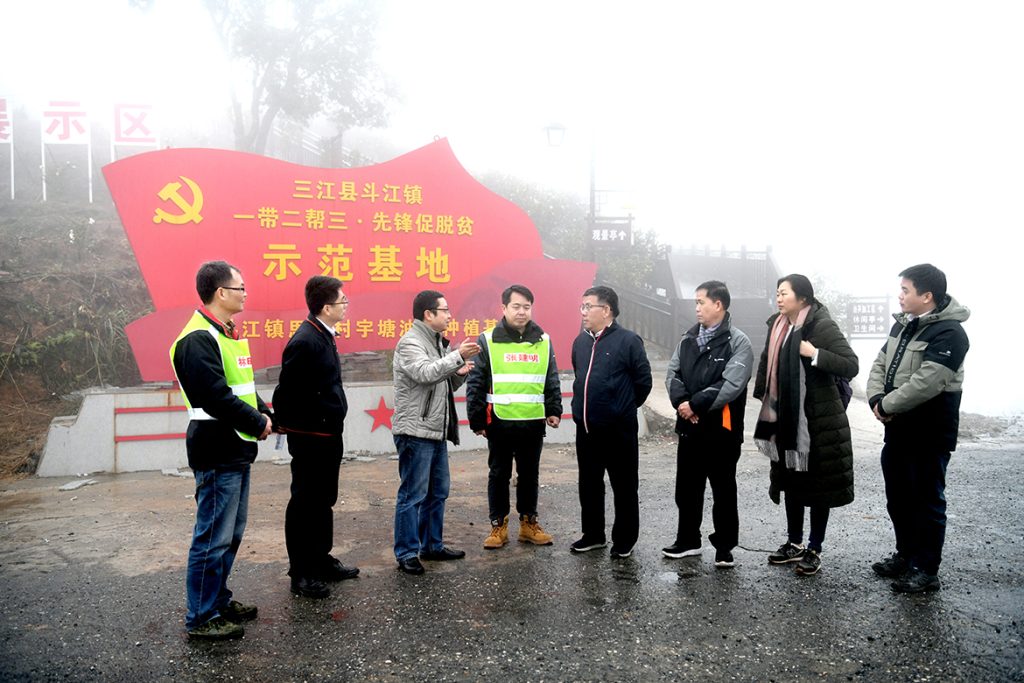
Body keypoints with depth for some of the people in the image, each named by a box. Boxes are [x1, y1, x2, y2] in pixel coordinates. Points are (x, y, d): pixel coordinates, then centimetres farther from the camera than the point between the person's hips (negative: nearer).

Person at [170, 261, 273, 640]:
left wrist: (263, 414, 2)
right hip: (217, 454, -10)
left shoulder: (227, 333, 13)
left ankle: (218, 599, 33)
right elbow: (217, 397, -24)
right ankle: (202, 618, 11)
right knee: (213, 537, -1)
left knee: (231, 533, 19)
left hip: (236, 451, 10)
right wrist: (257, 424, -13)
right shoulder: (198, 339, -18)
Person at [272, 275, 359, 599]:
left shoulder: (324, 336, 9)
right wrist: (288, 426, -13)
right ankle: (301, 573, 14)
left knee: (323, 500, 19)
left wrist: (333, 425, 16)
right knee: (304, 503, 2)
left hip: (328, 435, 10)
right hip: (309, 438, -10)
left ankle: (321, 560, 33)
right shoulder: (305, 341, -21)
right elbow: (287, 392, -21)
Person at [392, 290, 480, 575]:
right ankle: (406, 553, 7)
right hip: (415, 431, -9)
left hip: (437, 431, 10)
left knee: (437, 492, 16)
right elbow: (425, 373, -28)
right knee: (412, 495, -2)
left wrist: (459, 374, 1)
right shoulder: (410, 343, -11)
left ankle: (432, 545, 28)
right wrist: (458, 356, -28)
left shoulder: (438, 342, 17)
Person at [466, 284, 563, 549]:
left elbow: (552, 381, 12)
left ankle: (528, 523, 27)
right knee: (499, 474, 9)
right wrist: (477, 420, -6)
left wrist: (554, 410, 2)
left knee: (530, 474, 13)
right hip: (499, 421, -3)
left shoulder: (543, 341, 7)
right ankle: (498, 525, 21)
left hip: (534, 422, 3)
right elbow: (475, 384, -4)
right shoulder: (487, 341, -4)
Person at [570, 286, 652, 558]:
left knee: (625, 487, 7)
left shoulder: (628, 341, -11)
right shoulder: (581, 342, 8)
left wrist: (624, 408, 6)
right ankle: (593, 535, 30)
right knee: (589, 485, 15)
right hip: (586, 429, 6)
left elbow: (643, 381, -5)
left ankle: (624, 540, 19)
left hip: (618, 431, -6)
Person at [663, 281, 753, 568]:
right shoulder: (688, 338, 10)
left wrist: (696, 404, -18)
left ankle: (724, 547, 20)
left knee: (723, 490, 7)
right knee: (687, 488, 15)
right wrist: (681, 402, -13)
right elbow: (672, 374, 5)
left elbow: (731, 385, -19)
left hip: (721, 428, -6)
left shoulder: (738, 342, -9)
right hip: (689, 427, 6)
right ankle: (688, 540, 30)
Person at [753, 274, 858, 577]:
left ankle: (814, 549, 17)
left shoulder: (822, 325, -15)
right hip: (787, 418, 7)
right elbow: (768, 365, 14)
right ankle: (795, 543, 29)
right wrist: (767, 405, 9)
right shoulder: (778, 326, 5)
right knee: (791, 481, 15)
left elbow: (851, 365, -19)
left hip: (820, 419, -7)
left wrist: (814, 353, -28)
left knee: (819, 484, 5)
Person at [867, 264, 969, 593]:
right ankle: (906, 555, 35)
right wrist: (876, 400, -8)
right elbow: (879, 364, 9)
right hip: (897, 430, 9)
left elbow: (925, 383, -26)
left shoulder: (949, 333, -18)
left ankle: (926, 570, 16)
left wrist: (887, 406, -16)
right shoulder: (903, 324, 11)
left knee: (927, 501, 4)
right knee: (898, 497, 18)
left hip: (930, 434, -9)